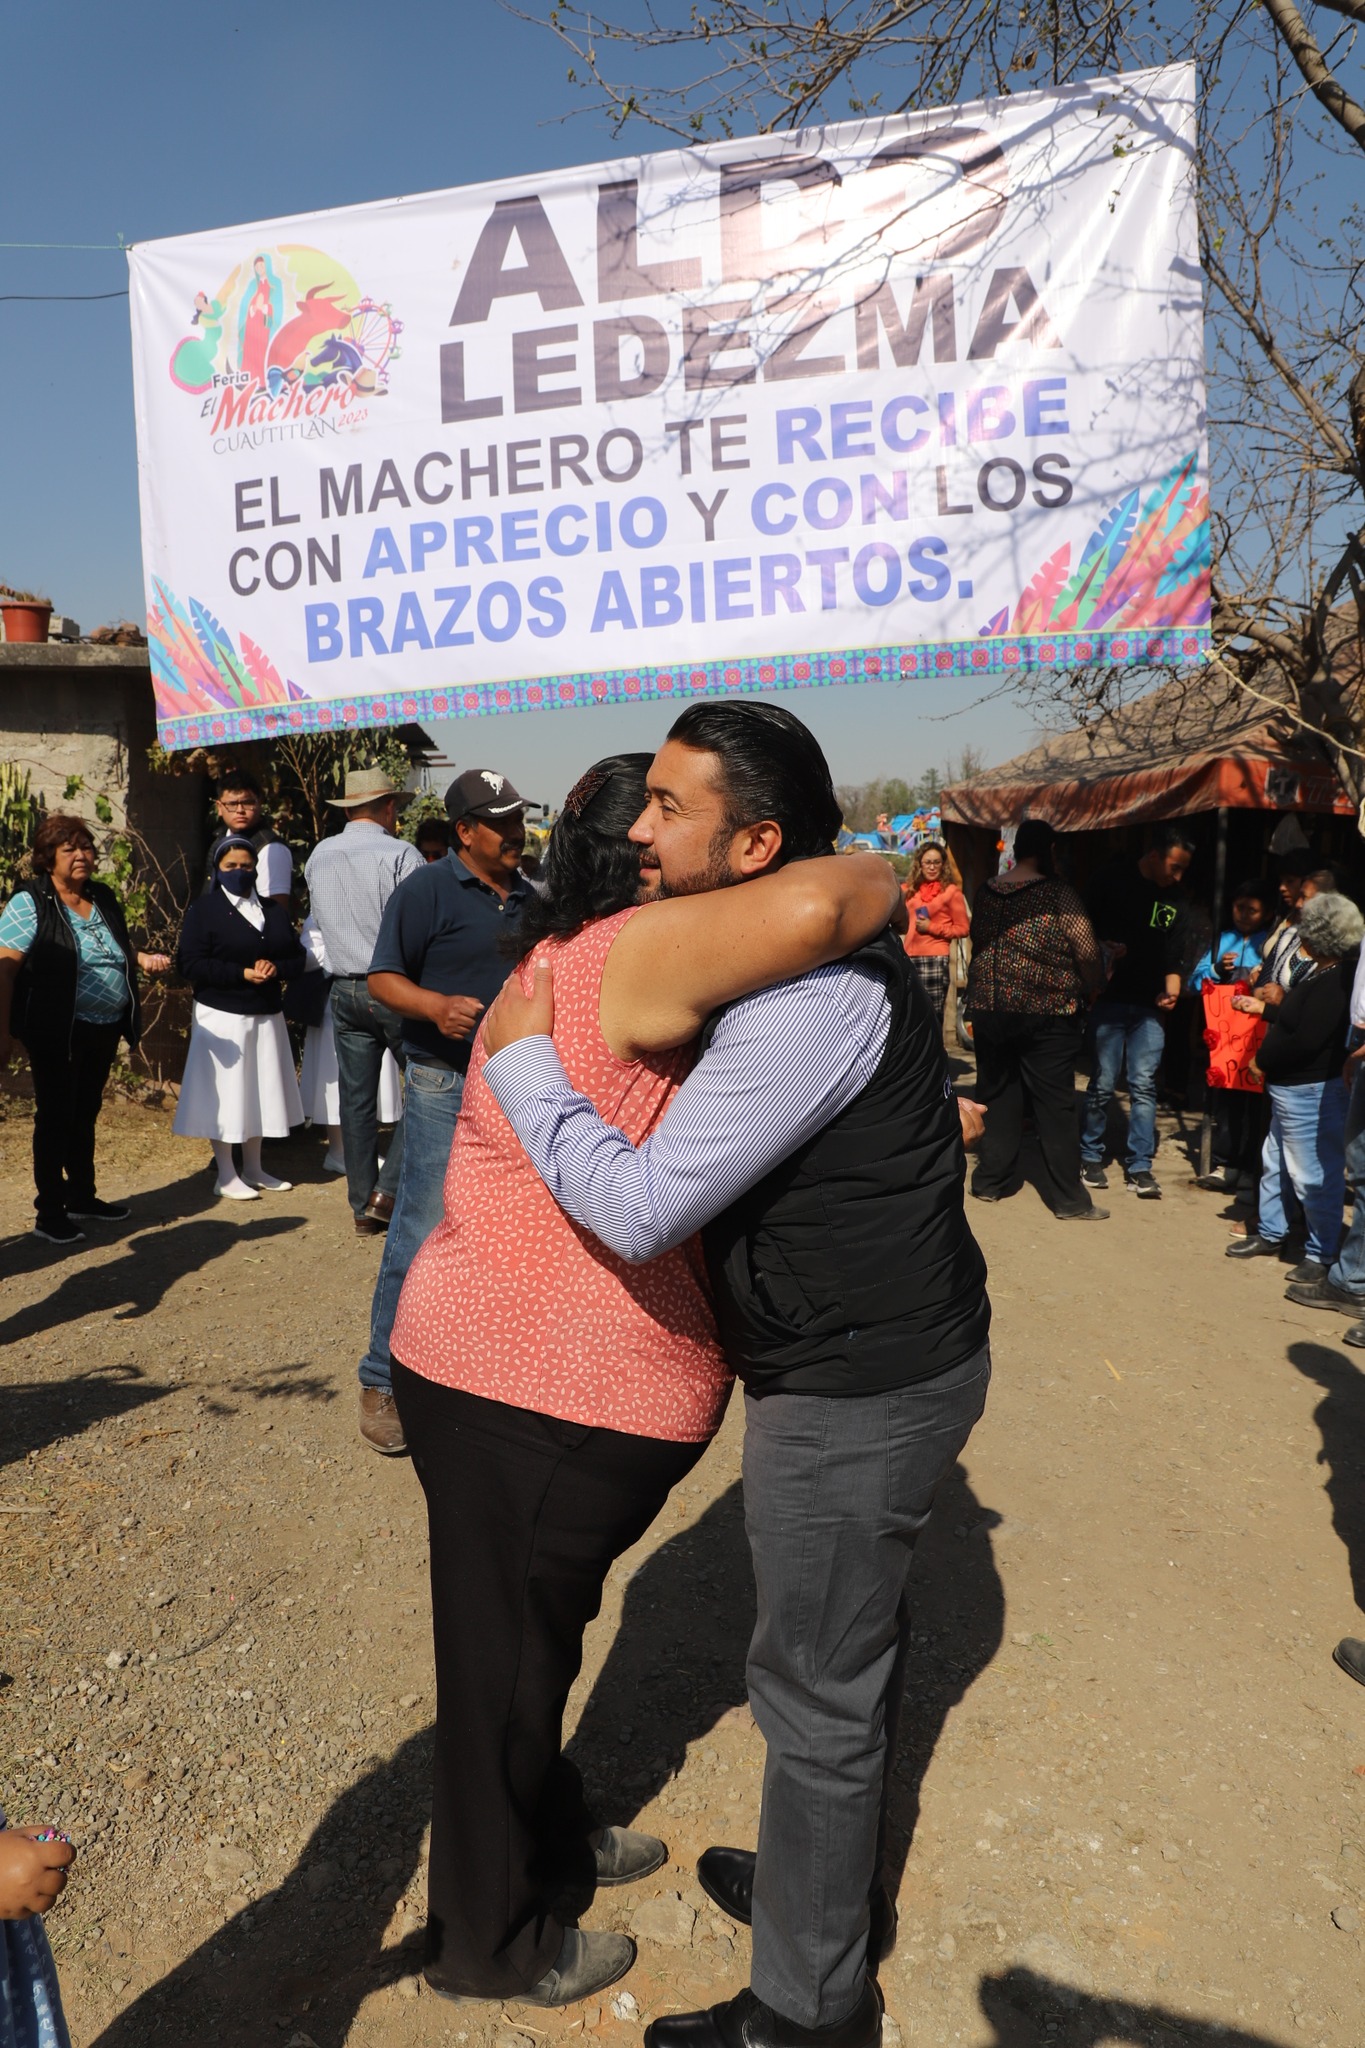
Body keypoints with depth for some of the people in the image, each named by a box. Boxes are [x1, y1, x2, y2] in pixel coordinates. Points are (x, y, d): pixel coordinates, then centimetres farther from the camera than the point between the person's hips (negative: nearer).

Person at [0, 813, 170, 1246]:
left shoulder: (104, 898, 10)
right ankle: (49, 1214, 11)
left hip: (103, 1031, 7)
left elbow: (118, 949, 25)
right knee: (55, 1117, 1)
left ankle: (82, 1198, 32)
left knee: (85, 1114, 18)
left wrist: (141, 959, 2)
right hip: (58, 1033, -7)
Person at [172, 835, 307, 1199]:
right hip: (222, 1016, -5)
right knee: (225, 1095, 0)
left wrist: (276, 968, -13)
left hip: (265, 1017, 5)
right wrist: (242, 973, -20)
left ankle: (253, 1169, 25)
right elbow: (190, 964, -13)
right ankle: (226, 1176, 11)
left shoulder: (273, 910, 13)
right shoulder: (203, 909, -3)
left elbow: (298, 956, 9)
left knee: (260, 1093, 12)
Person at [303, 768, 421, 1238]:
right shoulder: (401, 855, -12)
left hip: (345, 991, 6)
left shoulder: (318, 856, 8)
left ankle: (363, 1207, 15)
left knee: (356, 1098, 9)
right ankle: (387, 1190, -3)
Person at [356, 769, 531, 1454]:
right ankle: (383, 1380, 6)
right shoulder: (428, 890, -7)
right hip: (446, 1083, -6)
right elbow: (383, 979, -10)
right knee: (423, 1234, -7)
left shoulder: (526, 898, 14)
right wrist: (438, 1006, -27)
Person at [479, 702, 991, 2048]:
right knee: (857, 1642, 25)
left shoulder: (811, 1001, -29)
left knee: (816, 1685, 8)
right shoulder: (824, 948, 4)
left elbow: (637, 1210, -30)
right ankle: (837, 1885, 49)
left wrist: (523, 1056, -18)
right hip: (894, 1353, 10)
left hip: (855, 1391, -10)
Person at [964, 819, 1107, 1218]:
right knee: (1055, 1106, 1)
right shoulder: (1059, 895, -10)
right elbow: (1087, 953, -11)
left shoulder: (986, 893, 5)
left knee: (996, 1098, 15)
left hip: (989, 1010, 4)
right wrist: (1091, 992, 5)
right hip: (1047, 1015, -4)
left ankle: (990, 1181, 21)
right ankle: (1069, 1200, 6)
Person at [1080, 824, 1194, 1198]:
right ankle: (1090, 1157, 17)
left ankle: (1139, 1167, 4)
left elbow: (1174, 956, 12)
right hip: (1110, 1000, -3)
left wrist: (1172, 989, -5)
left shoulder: (1175, 900, 10)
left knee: (1144, 1086, -1)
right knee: (1103, 1084, 0)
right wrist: (1104, 949, -16)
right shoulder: (1115, 879, -1)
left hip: (1150, 1006, 3)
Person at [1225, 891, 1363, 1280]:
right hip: (1290, 1089, 11)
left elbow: (1306, 1040, -28)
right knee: (1275, 1163, 21)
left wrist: (1263, 1061, -14)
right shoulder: (1318, 974, 8)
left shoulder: (1333, 984, -24)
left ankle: (1321, 1256, 11)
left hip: (1310, 1093, -11)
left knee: (1312, 1176, -1)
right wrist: (1261, 1007, 23)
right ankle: (1271, 1235, 36)